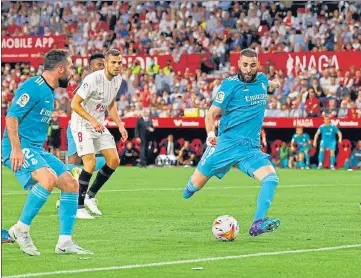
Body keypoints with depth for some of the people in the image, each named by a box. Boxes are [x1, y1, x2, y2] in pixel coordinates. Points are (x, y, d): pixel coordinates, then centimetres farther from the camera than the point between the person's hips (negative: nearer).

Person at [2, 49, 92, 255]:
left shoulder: (49, 91, 17)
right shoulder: (33, 87, -13)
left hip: (36, 149, 10)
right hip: (20, 148, -10)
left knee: (71, 184, 2)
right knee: (49, 178, -31)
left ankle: (65, 242, 4)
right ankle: (21, 229, -16)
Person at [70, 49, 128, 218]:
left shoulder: (117, 79, 3)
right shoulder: (93, 79, -23)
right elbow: (74, 104, -22)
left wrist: (120, 125, 9)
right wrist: (92, 120, -29)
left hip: (99, 126, 8)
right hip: (82, 125, -8)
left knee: (114, 160, 0)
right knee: (90, 163, -19)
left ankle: (90, 196, 14)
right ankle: (79, 206, -11)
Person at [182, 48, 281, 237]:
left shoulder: (262, 80, 11)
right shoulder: (230, 84, -5)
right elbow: (211, 114, -6)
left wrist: (273, 85, 22)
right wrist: (210, 133, -21)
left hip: (251, 148, 3)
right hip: (226, 144, -3)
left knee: (271, 177, -22)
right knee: (195, 186, 2)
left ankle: (257, 224, -27)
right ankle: (187, 191, 39)